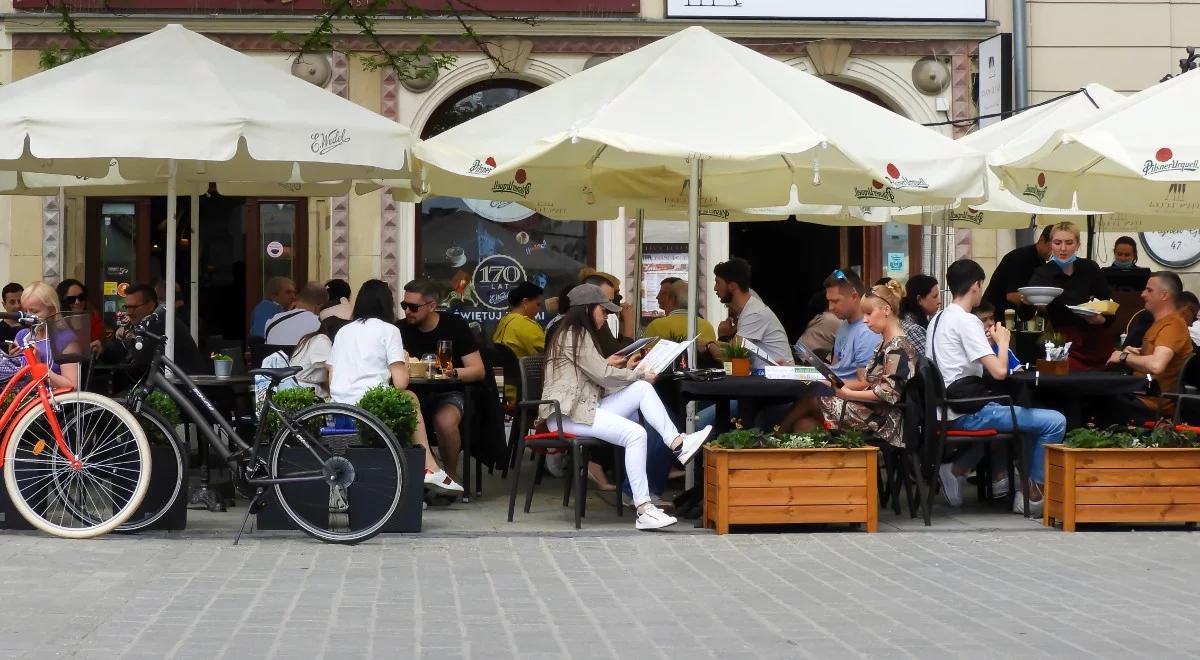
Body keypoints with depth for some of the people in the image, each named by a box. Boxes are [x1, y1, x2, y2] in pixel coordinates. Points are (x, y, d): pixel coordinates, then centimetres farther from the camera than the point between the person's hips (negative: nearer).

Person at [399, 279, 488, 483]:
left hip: (449, 393, -2)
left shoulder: (454, 326, -3)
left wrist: (454, 372, -27)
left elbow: (479, 370, -6)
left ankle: (450, 476, -12)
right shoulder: (403, 329, 4)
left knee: (445, 420, -36)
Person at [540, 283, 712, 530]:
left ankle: (678, 444, -20)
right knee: (635, 433, -27)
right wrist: (640, 374, 0)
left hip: (585, 406, 10)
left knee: (642, 389, -5)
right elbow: (603, 376, -12)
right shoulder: (575, 335, -8)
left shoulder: (578, 334, 25)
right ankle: (643, 510, -32)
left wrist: (607, 365, 10)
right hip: (566, 414, -10)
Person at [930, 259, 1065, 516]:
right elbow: (999, 371, -22)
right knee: (1055, 422, -10)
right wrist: (1002, 341, -4)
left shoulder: (938, 319, 13)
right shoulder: (967, 321, -15)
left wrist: (986, 341, 17)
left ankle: (957, 469, 23)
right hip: (968, 414, -10)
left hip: (947, 411, 10)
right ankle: (1031, 494, -2)